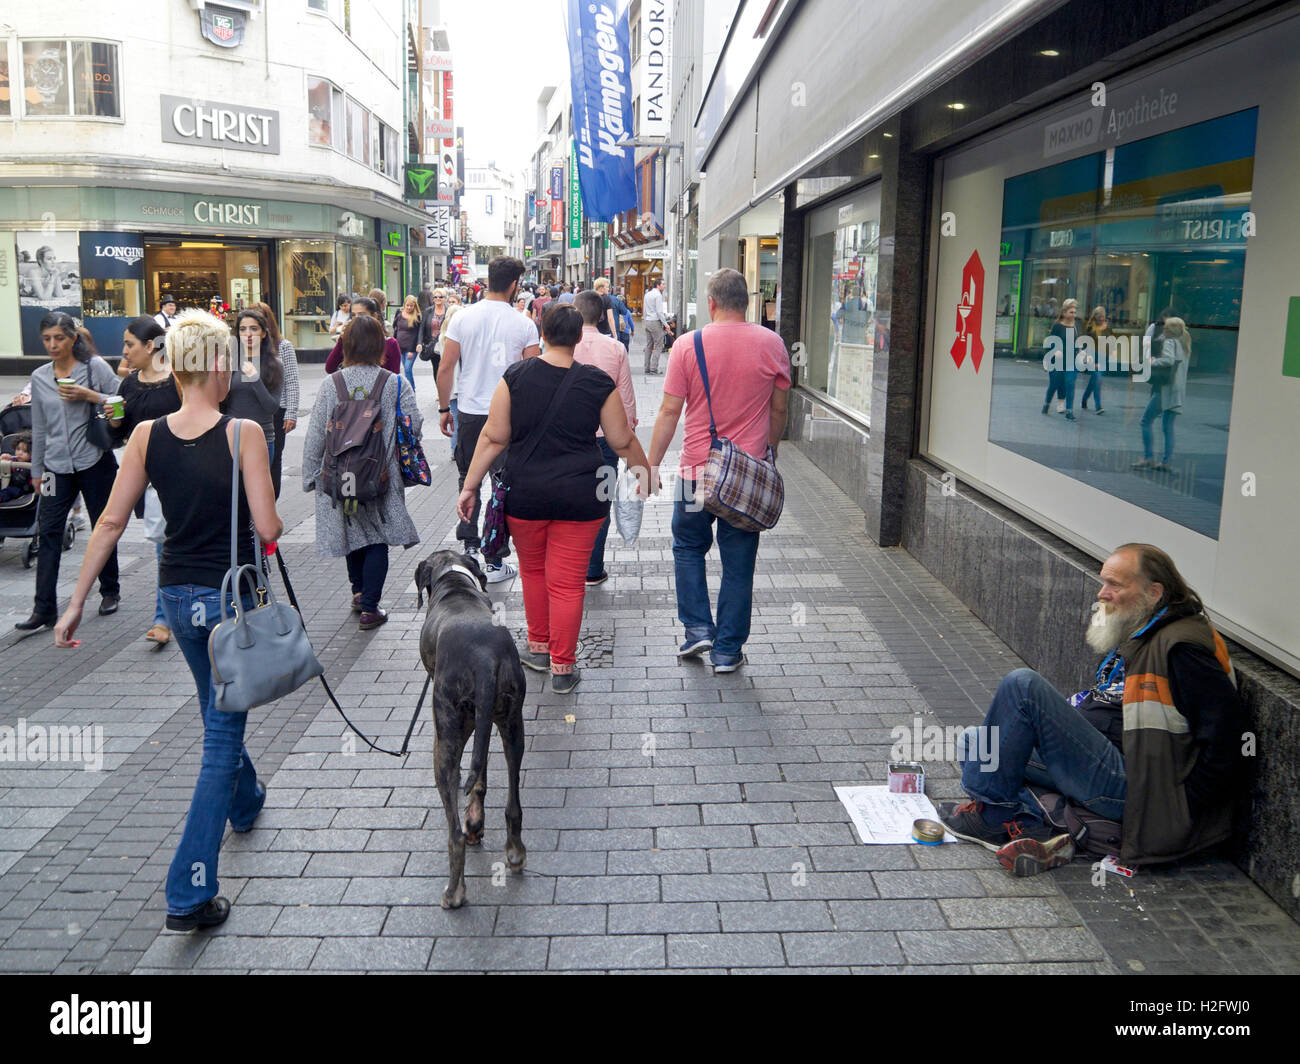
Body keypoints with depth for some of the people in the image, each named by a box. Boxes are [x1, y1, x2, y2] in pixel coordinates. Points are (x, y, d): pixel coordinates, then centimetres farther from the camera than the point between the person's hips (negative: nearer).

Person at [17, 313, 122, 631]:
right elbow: (39, 428, 14)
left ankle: (110, 591, 26)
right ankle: (44, 608, -2)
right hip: (57, 464, 3)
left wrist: (89, 395, -18)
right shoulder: (39, 377, 8)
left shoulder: (95, 366, -3)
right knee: (49, 533, -4)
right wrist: (36, 470, 16)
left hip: (94, 460, -3)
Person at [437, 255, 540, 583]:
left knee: (469, 479, 21)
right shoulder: (524, 325, -6)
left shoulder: (463, 317, -2)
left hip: (470, 413, 2)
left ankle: (468, 543, 22)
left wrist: (444, 408, 11)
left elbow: (446, 368, -1)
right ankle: (494, 562, 9)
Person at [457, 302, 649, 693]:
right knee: (567, 582, 5)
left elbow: (493, 437, -5)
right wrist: (644, 470, 21)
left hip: (525, 494, 1)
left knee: (533, 570, 22)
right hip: (580, 497, -1)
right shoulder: (598, 382, -4)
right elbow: (623, 441, 3)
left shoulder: (515, 376, -5)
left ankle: (539, 648, 33)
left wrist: (470, 486, 2)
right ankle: (562, 668, 12)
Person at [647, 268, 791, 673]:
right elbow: (778, 410, 7)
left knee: (688, 546, 21)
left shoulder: (687, 345, -6)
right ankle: (728, 651, 16)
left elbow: (669, 411, -6)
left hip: (698, 469, -1)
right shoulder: (771, 344, -1)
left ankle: (698, 628, 14)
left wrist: (651, 464, 2)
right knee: (739, 562, 9)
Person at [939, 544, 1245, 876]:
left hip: (1125, 784, -11)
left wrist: (1182, 805, -16)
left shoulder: (1182, 647, -14)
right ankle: (1030, 832, -13)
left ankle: (991, 812, -10)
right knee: (974, 740, 10)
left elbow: (1224, 727, -19)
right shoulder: (1134, 633, 17)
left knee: (1022, 685, -21)